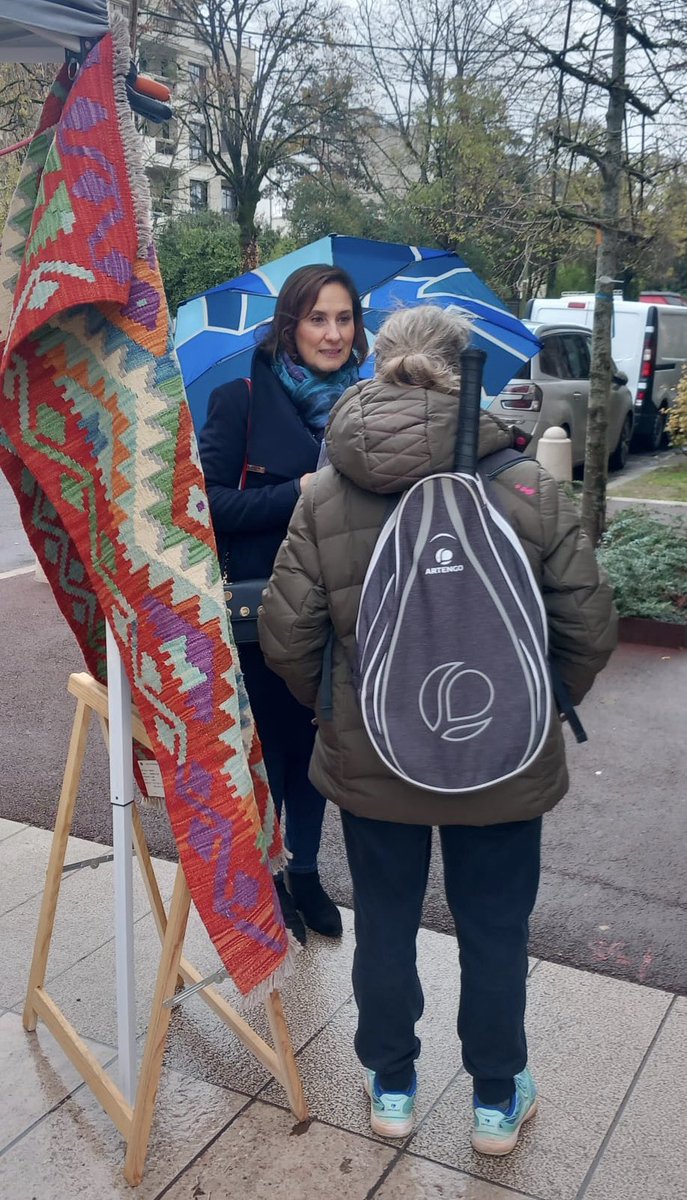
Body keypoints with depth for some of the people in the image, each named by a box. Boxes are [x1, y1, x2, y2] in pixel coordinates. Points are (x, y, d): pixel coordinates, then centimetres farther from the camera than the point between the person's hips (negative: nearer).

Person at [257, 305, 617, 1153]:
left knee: (384, 922, 20)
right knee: (495, 930, 18)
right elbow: (590, 631, -7)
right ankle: (497, 1100, 37)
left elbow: (285, 639, -8)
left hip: (367, 760, 1)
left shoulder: (323, 496, -11)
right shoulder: (529, 488, -12)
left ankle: (390, 1086, 39)